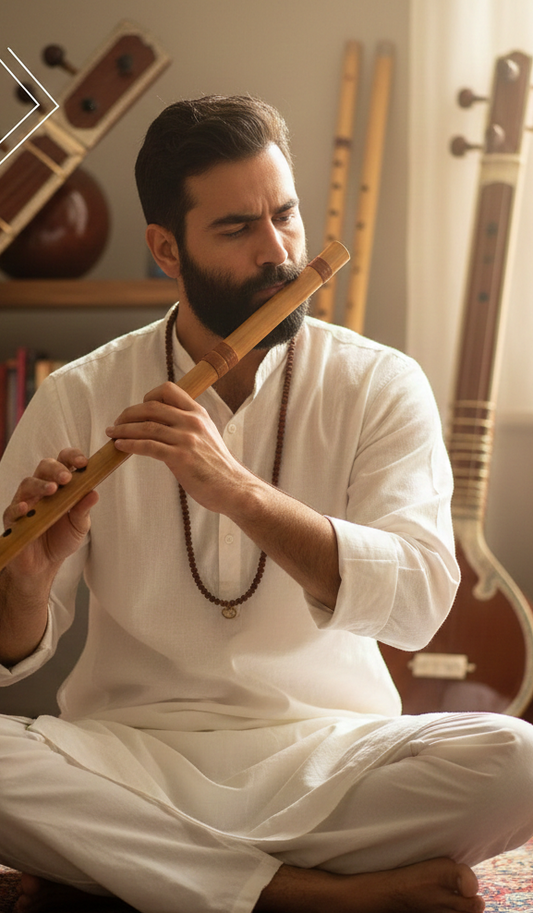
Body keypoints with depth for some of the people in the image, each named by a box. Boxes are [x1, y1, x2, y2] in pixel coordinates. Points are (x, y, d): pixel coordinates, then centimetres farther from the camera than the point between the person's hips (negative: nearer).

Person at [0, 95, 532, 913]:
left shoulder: (381, 387, 0)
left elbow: (417, 601, -15)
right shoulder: (80, 399, 1)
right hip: (133, 748, 0)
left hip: (326, 748, 0)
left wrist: (239, 492, -26)